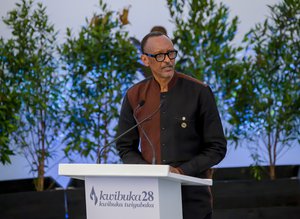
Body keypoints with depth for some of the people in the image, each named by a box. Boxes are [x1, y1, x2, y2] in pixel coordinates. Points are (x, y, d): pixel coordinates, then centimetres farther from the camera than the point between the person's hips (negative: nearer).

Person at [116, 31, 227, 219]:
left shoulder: (199, 92, -3)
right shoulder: (135, 96, 6)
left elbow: (217, 148, -1)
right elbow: (125, 147, 12)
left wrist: (181, 171, -13)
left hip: (192, 197, -2)